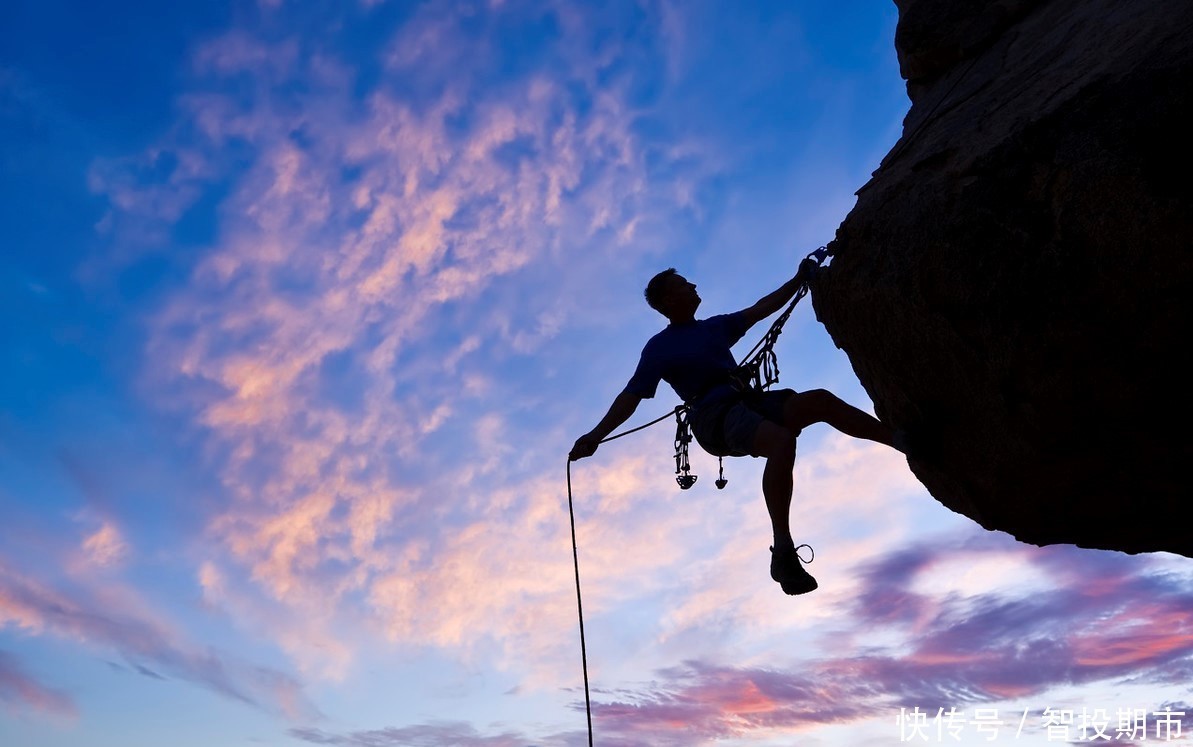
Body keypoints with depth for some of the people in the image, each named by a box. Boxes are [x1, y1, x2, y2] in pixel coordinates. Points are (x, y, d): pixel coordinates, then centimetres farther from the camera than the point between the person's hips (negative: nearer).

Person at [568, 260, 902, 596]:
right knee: (782, 440, -34)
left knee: (821, 401, -14)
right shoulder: (659, 347, 6)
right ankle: (783, 553, -35)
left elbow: (761, 309, 31)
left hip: (751, 403, 7)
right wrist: (595, 435, -14)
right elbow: (631, 396, -2)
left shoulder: (716, 326, 26)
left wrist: (799, 279, 25)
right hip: (716, 417, -7)